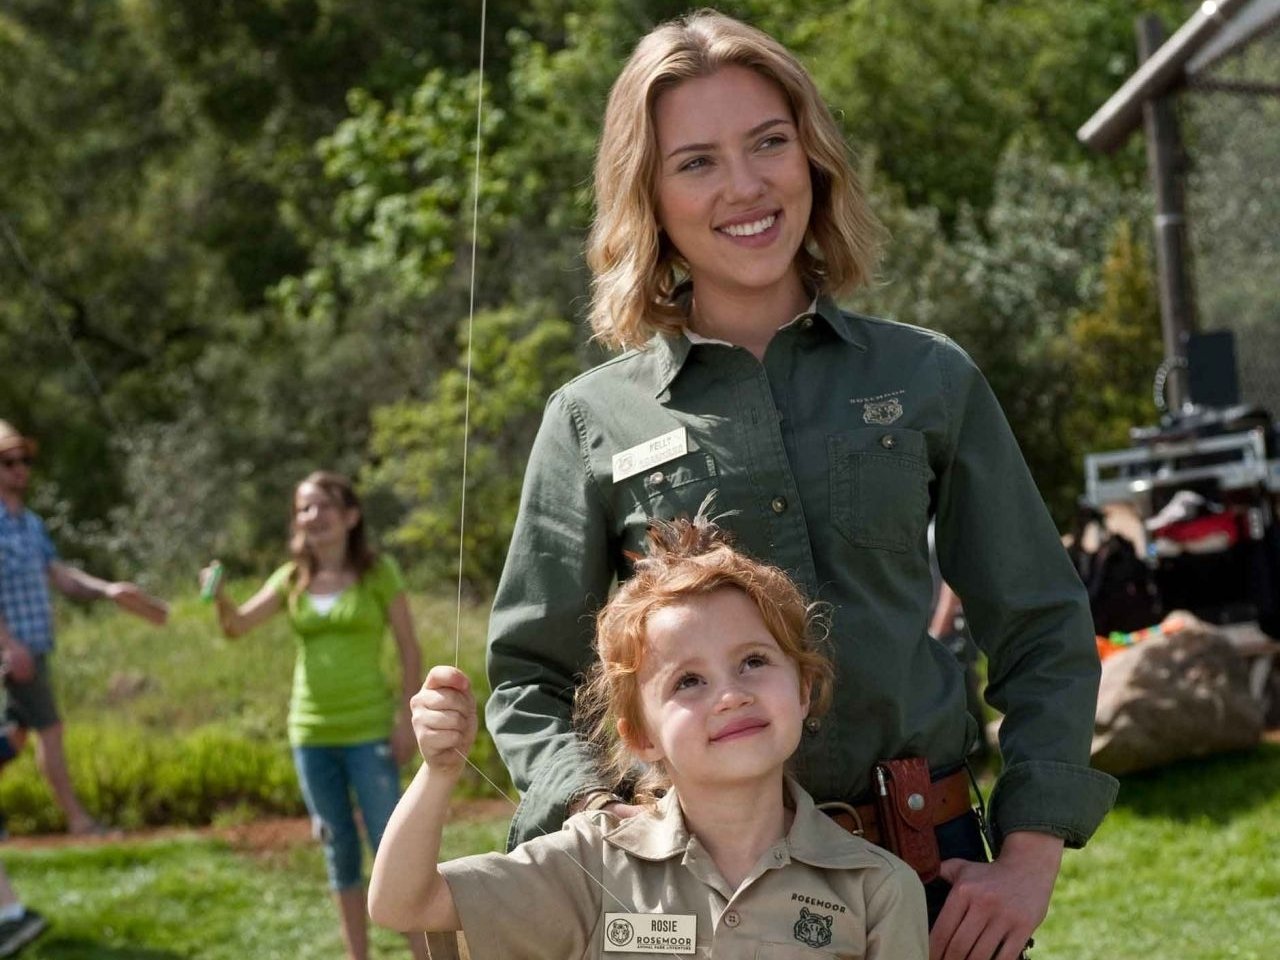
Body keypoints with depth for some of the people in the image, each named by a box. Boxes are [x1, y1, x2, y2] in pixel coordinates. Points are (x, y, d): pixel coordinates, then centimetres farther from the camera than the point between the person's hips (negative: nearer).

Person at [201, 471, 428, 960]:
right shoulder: (292, 579, 6)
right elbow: (237, 626, -3)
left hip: (369, 731, -4)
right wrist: (220, 598, -25)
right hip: (311, 734, 4)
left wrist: (407, 719, -10)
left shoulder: (378, 572, -4)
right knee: (339, 851, 11)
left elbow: (409, 650, -3)